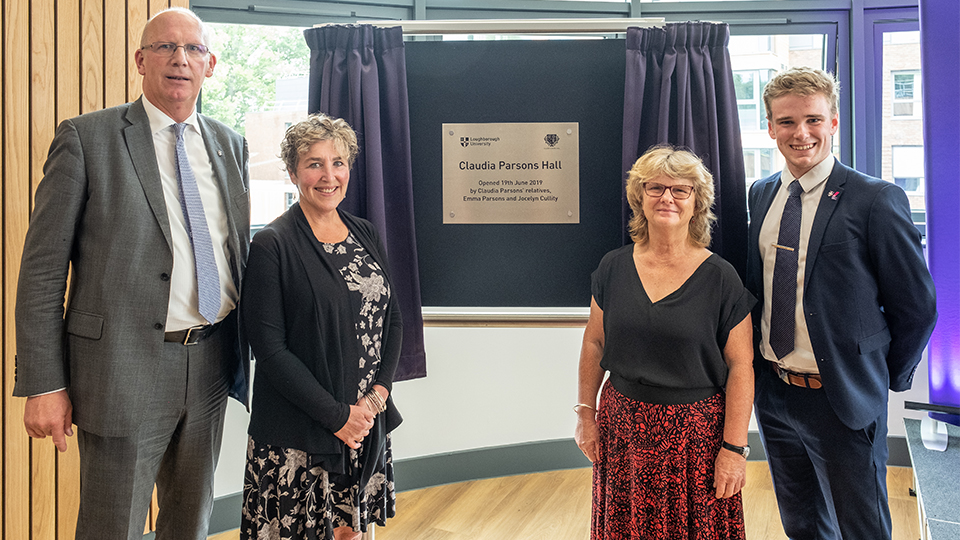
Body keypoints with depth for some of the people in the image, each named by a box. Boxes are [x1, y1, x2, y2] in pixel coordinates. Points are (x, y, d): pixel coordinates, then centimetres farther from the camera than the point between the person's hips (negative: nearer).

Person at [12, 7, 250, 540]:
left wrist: (243, 354, 11)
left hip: (210, 363, 5)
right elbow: (42, 268, -7)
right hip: (125, 369, -4)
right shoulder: (86, 137, -6)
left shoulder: (229, 144, 8)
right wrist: (43, 384, -11)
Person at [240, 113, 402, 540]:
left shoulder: (366, 235, 7)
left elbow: (392, 319, 9)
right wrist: (337, 415, -15)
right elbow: (270, 349, -14)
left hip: (367, 421, 5)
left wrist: (377, 395, -5)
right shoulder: (272, 244, -10)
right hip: (296, 434, -5)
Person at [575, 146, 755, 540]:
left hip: (695, 429, -2)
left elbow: (740, 367, -8)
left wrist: (734, 447, -10)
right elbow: (594, 344, 7)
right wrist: (586, 413, 6)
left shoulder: (720, 277, -8)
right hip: (623, 425, 3)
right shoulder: (614, 268, 0)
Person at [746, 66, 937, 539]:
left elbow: (917, 306, -8)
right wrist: (762, 371, 6)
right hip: (772, 392, 5)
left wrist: (887, 377, 0)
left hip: (843, 400, -5)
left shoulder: (877, 200, -13)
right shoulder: (760, 195, 4)